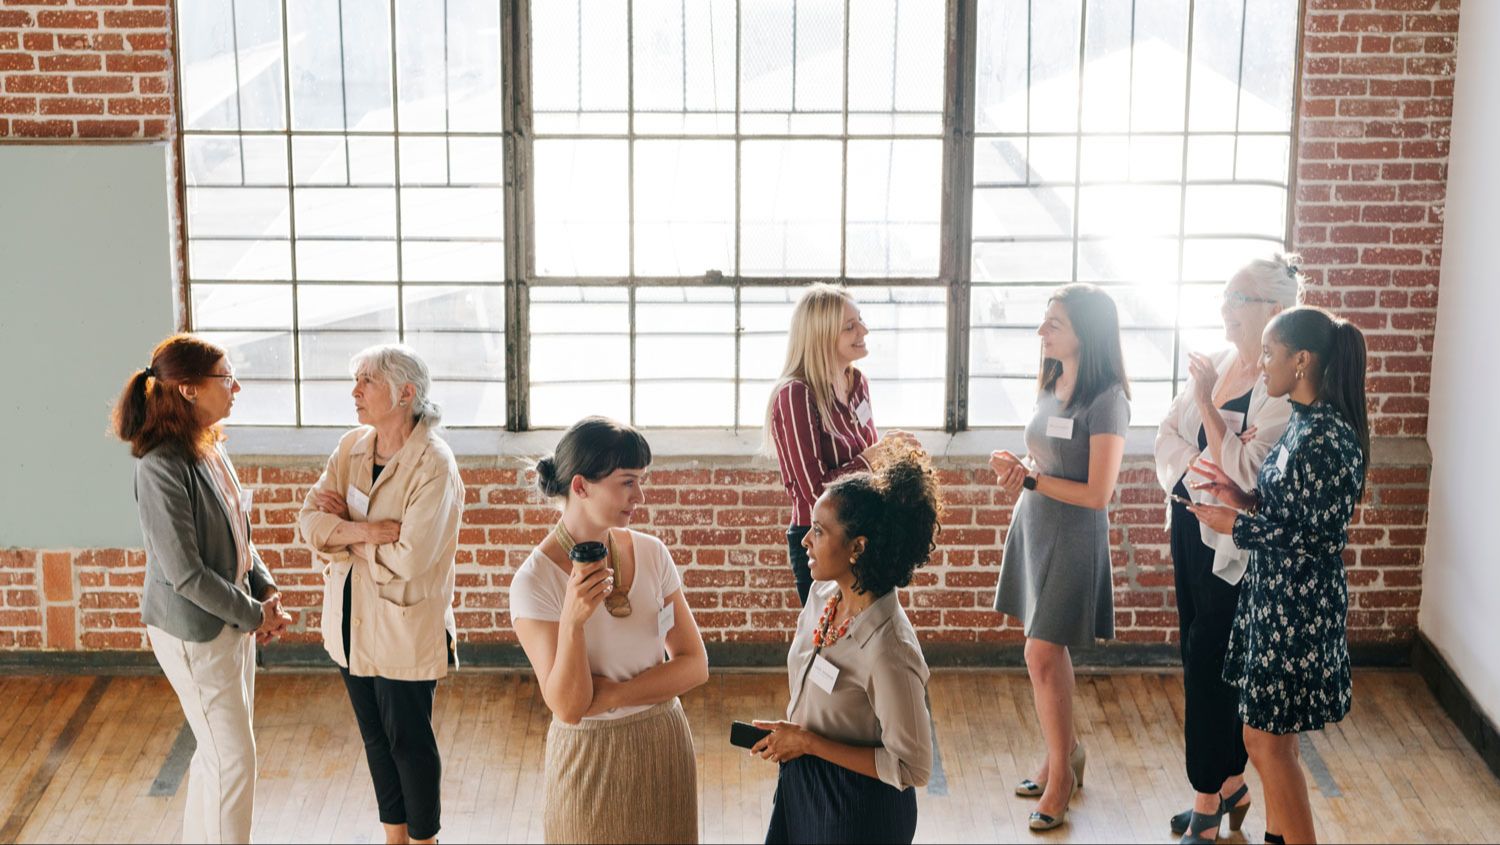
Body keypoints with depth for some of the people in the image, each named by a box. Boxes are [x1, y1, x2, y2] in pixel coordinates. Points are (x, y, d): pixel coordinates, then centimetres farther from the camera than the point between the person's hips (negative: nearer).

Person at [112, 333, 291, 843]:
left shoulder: (211, 449, 4)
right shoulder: (162, 467, -24)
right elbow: (184, 572, -24)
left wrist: (266, 590, 2)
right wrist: (254, 614, -16)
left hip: (233, 619, 9)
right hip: (195, 631, -9)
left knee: (219, 750, 19)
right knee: (234, 760, -2)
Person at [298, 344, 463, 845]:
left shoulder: (434, 465, -19)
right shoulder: (351, 448, 2)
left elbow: (409, 558, -24)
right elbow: (310, 521, -5)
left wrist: (344, 528, -12)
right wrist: (368, 529, -22)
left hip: (405, 628, -6)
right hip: (352, 624, 7)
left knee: (409, 739, 7)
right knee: (376, 736, 18)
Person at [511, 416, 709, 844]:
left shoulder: (651, 553, -4)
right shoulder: (535, 581, -16)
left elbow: (695, 664, -4)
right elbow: (568, 707, -19)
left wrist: (613, 695, -16)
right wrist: (572, 620, -33)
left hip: (666, 744, 4)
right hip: (589, 757, -4)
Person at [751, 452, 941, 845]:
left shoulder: (888, 650, -30)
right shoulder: (823, 595, -5)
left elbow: (911, 768, -25)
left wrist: (808, 743, -21)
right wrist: (786, 738, -1)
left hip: (857, 810, -7)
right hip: (800, 784, 7)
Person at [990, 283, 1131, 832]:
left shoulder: (1106, 401, -16)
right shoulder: (1051, 387, 7)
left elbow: (1097, 493, -19)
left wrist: (1029, 478, -16)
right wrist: (1017, 471, -5)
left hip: (1074, 538, -7)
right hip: (1033, 527, 7)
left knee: (1043, 653, -7)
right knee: (1050, 652, 13)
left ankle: (1061, 773, 6)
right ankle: (1067, 754, 28)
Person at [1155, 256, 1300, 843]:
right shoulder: (1214, 365, 5)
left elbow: (1244, 474, -23)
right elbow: (1168, 436, 4)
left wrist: (1206, 404, -18)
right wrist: (1195, 471, -15)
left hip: (1232, 543, -8)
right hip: (1190, 526, 8)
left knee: (1207, 668, -2)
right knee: (1200, 659, 15)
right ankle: (1231, 785, 30)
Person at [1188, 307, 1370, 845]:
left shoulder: (1329, 438, -21)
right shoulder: (1303, 423, 8)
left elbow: (1324, 536, -21)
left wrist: (1235, 524, -15)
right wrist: (1243, 497, 2)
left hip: (1300, 607, -9)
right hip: (1275, 597, 9)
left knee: (1267, 739, -1)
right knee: (1271, 735, 16)